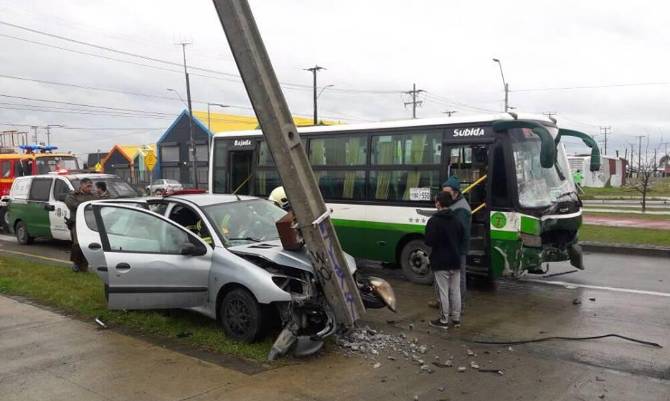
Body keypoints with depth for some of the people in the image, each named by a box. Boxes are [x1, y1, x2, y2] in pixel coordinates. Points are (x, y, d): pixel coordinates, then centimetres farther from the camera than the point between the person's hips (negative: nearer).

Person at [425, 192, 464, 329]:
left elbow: (429, 241, -18)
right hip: (455, 261, 6)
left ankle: (444, 320, 8)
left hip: (440, 262, -6)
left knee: (443, 291, 1)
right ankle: (456, 318, 21)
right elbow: (461, 239, 12)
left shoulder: (434, 221, -15)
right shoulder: (456, 220, 7)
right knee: (455, 291, 13)